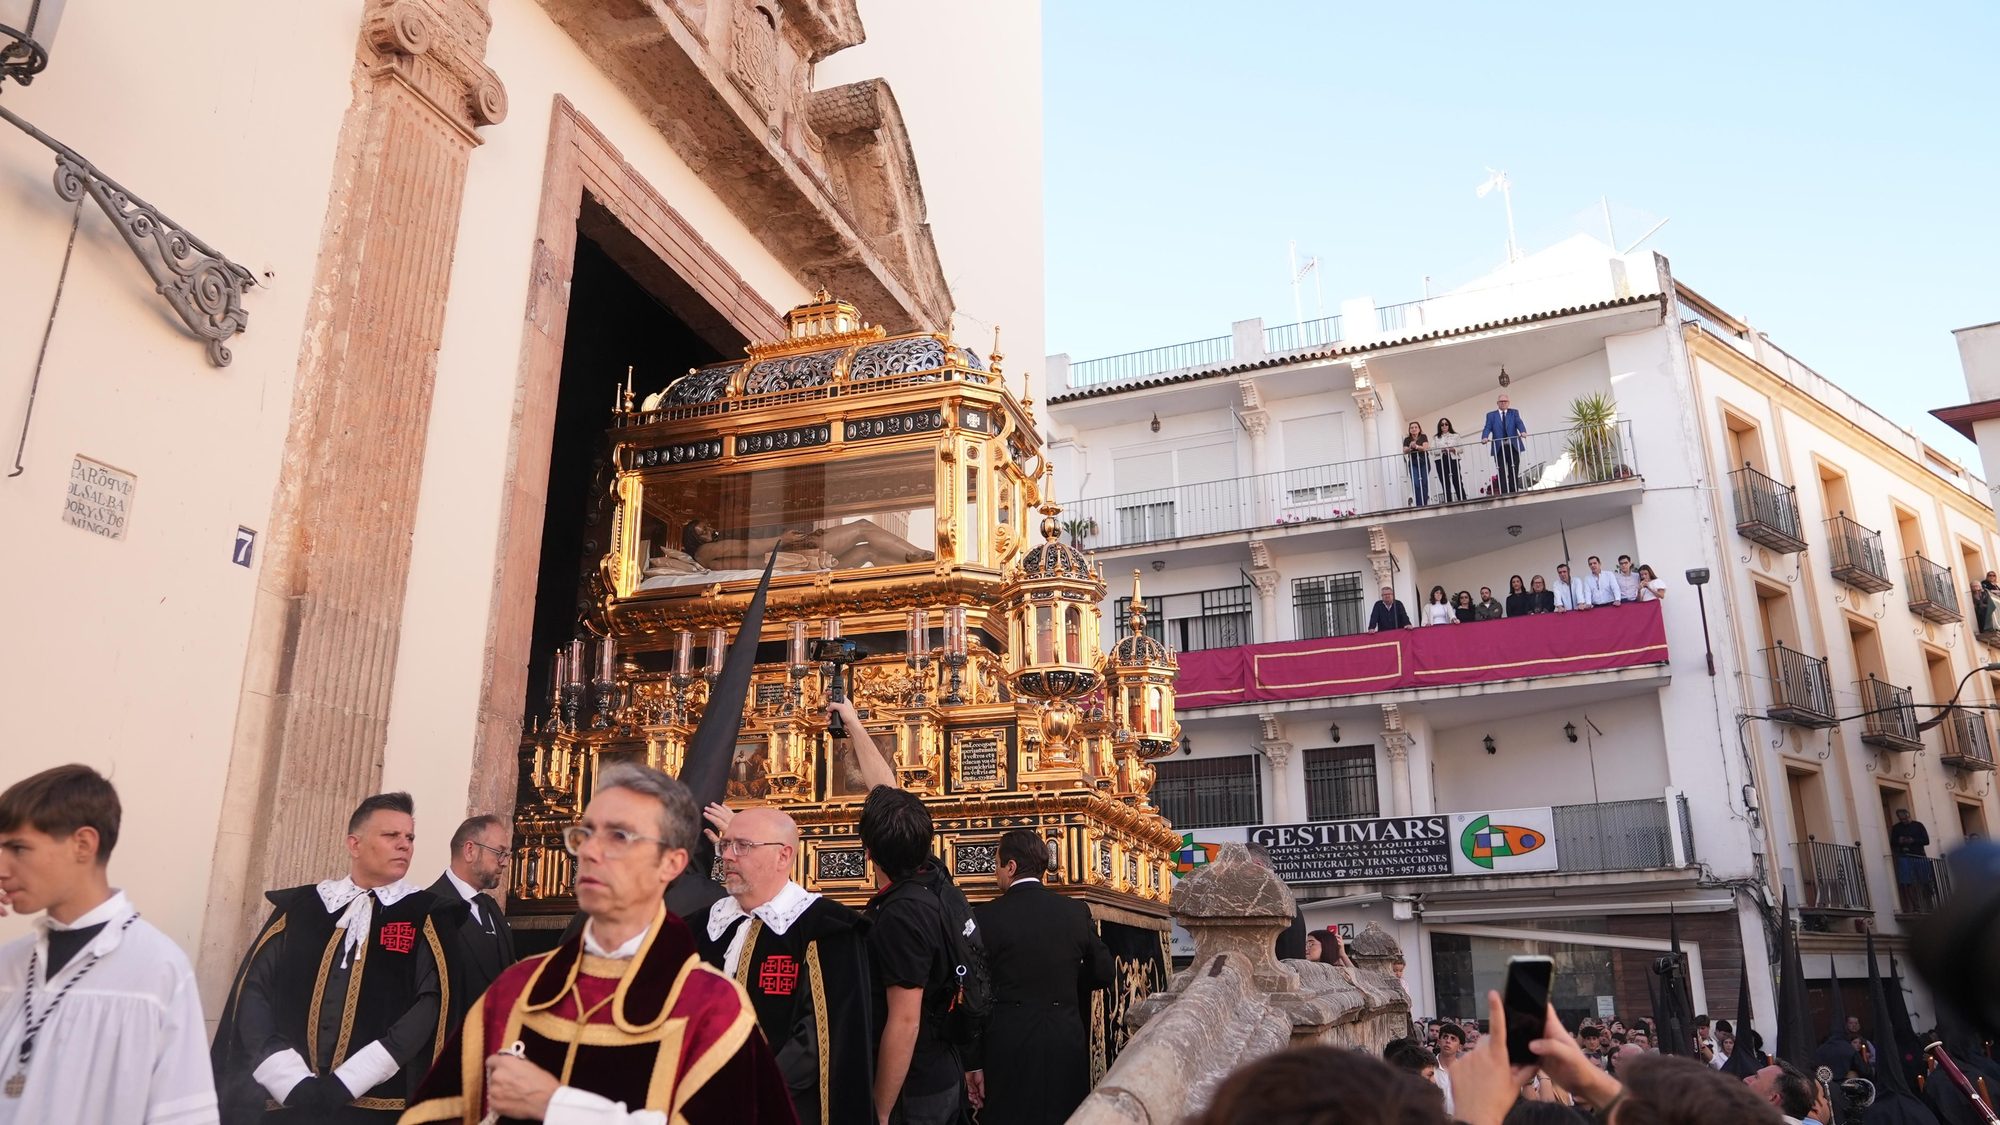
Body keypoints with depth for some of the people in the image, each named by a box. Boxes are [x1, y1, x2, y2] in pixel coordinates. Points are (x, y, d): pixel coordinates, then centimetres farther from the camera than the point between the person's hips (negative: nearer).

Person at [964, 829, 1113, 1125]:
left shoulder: (985, 916, -8)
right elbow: (1104, 974, 8)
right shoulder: (1077, 911, 1)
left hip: (1008, 1048, -3)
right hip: (1066, 1046, 3)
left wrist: (972, 1063, -2)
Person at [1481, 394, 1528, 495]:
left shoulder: (1514, 412, 13)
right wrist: (1484, 437, -23)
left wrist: (1523, 431, -26)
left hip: (1513, 446, 1)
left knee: (1514, 472, 2)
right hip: (1499, 448, -1)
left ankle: (1514, 493, 5)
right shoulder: (1491, 415, 12)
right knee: (1501, 472, -6)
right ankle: (1503, 494, -8)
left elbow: (1519, 423, -4)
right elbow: (1487, 428, -1)